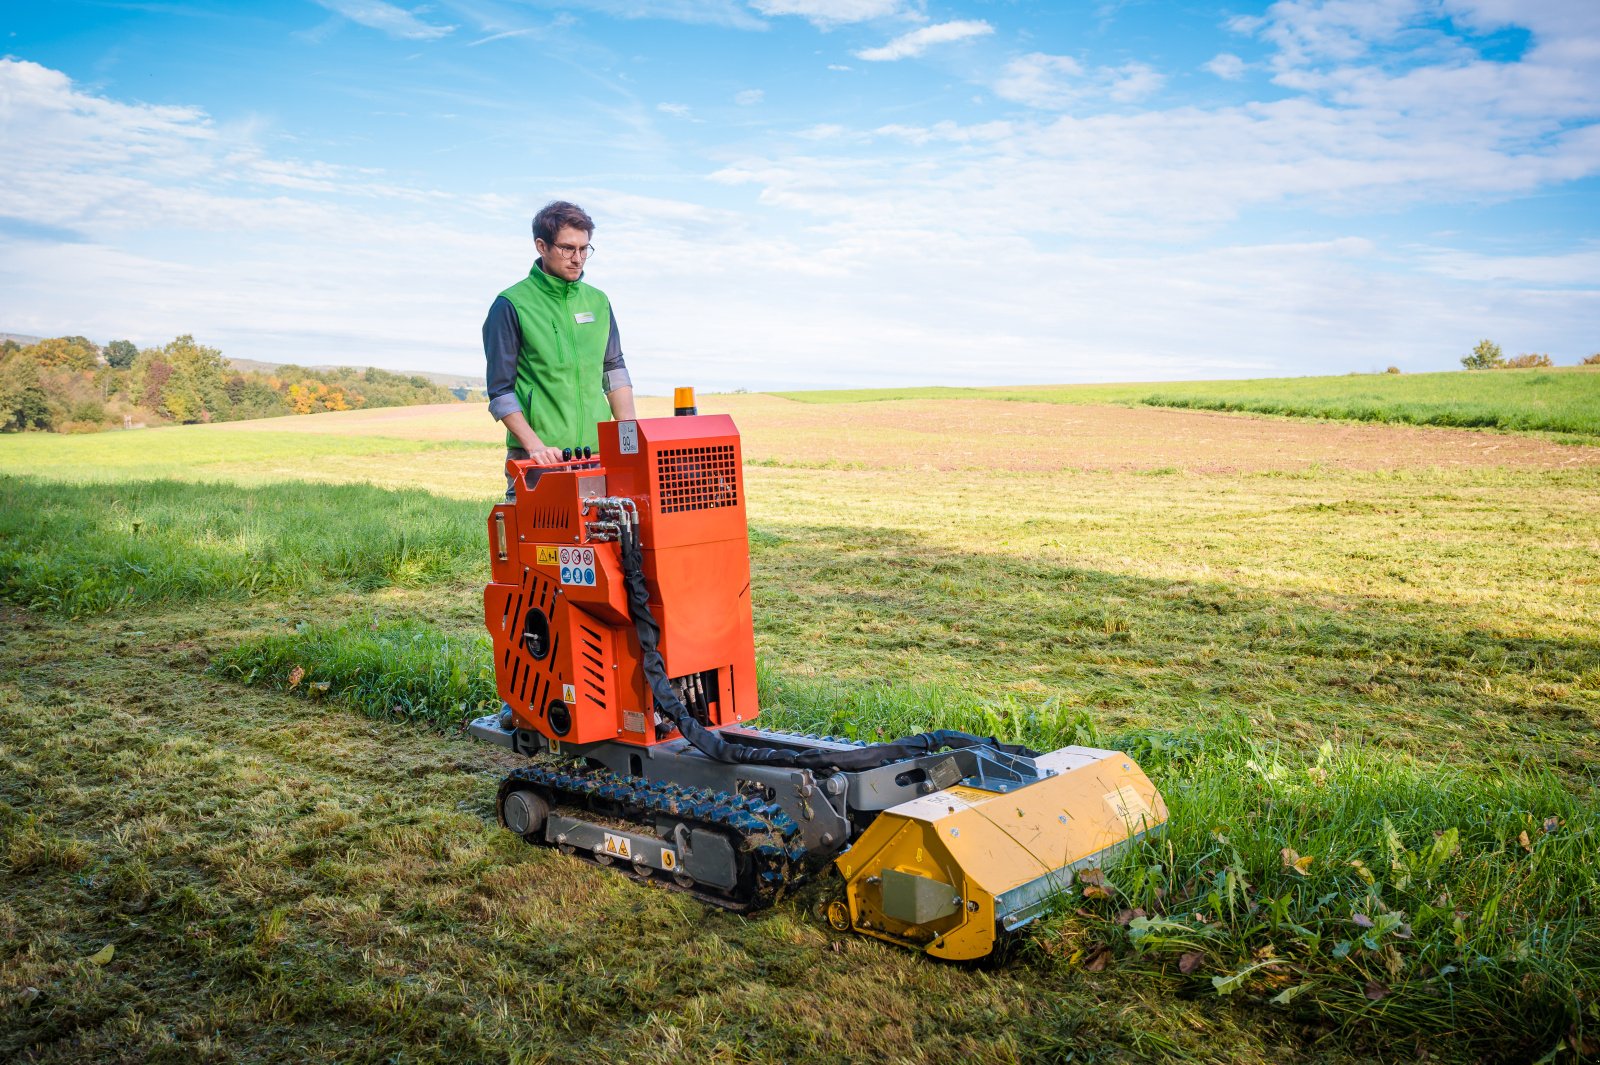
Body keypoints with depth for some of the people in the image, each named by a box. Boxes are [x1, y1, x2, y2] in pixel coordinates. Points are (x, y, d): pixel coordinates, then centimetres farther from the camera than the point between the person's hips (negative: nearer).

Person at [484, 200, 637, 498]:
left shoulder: (597, 301, 13)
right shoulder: (511, 306, -3)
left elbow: (614, 371, 19)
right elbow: (501, 392, -5)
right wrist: (535, 446, -17)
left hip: (600, 453, 5)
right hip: (538, 461, -4)